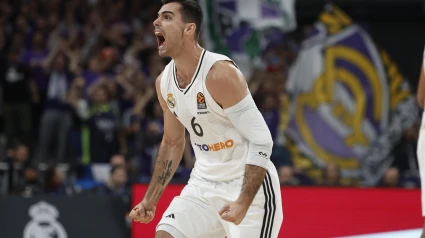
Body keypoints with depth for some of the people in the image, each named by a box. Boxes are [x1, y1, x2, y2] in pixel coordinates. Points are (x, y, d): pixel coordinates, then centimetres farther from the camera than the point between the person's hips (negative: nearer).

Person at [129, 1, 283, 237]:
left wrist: (243, 203, -31)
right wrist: (150, 200, 13)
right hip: (204, 184, 7)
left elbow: (261, 141, -23)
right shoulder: (164, 82, 2)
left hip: (248, 186, -7)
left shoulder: (220, 74, -22)